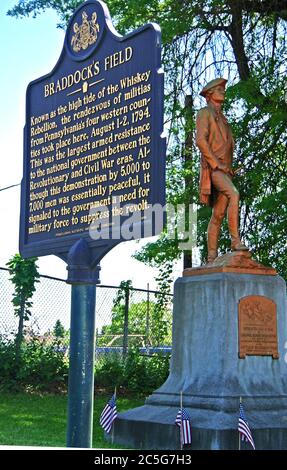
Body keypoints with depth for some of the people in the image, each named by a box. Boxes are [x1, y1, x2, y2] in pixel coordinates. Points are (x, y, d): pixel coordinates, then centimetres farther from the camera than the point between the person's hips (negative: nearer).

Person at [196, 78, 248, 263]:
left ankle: (212, 256, 0)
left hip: (225, 170, 8)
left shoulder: (223, 119, 27)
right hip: (212, 168, -8)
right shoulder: (205, 113, 1)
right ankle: (236, 240, -31)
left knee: (218, 214, 1)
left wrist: (230, 168, 12)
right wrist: (216, 164, -19)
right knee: (234, 195, -30)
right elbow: (201, 141, -13)